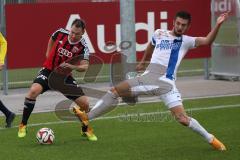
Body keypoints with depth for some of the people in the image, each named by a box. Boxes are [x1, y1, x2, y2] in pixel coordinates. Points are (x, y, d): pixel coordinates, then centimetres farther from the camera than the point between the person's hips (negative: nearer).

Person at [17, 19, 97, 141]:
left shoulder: (83, 47, -15)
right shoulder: (60, 33, -12)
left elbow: (84, 67, -21)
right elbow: (52, 39, 13)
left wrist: (72, 67, -38)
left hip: (65, 76, 1)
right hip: (48, 71, -1)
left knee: (85, 103, -6)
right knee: (34, 91, -30)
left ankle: (85, 130, 25)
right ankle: (23, 126, -15)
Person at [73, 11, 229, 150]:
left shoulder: (186, 41, 5)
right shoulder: (159, 34, 15)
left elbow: (207, 41, -10)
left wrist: (218, 25, -22)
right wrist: (143, 61, 48)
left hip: (166, 83, -4)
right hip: (148, 77, 4)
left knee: (182, 118, -16)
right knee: (115, 91, -3)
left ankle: (211, 139, 2)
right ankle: (87, 117, 4)